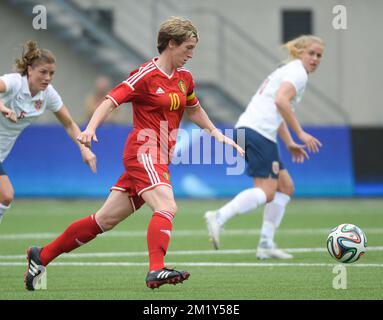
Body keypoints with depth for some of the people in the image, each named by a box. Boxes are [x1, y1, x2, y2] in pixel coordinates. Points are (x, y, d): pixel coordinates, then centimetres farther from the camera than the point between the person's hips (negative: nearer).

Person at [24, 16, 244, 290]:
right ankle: (156, 270, -42)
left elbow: (194, 110, 33)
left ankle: (42, 256, 16)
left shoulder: (185, 78, 14)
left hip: (159, 159, 8)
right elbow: (111, 101, -15)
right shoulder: (146, 75, -9)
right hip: (143, 152, -8)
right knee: (167, 207, -28)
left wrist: (217, 133, 30)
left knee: (105, 220, 8)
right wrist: (90, 128, -30)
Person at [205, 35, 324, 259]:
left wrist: (289, 144, 30)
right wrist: (300, 133, -18)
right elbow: (280, 100, -21)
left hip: (247, 129, 10)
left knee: (286, 186, 12)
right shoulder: (297, 72, -4)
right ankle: (219, 217, -26)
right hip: (259, 132, -10)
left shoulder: (289, 71, 27)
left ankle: (266, 244, 7)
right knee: (266, 192, -14)